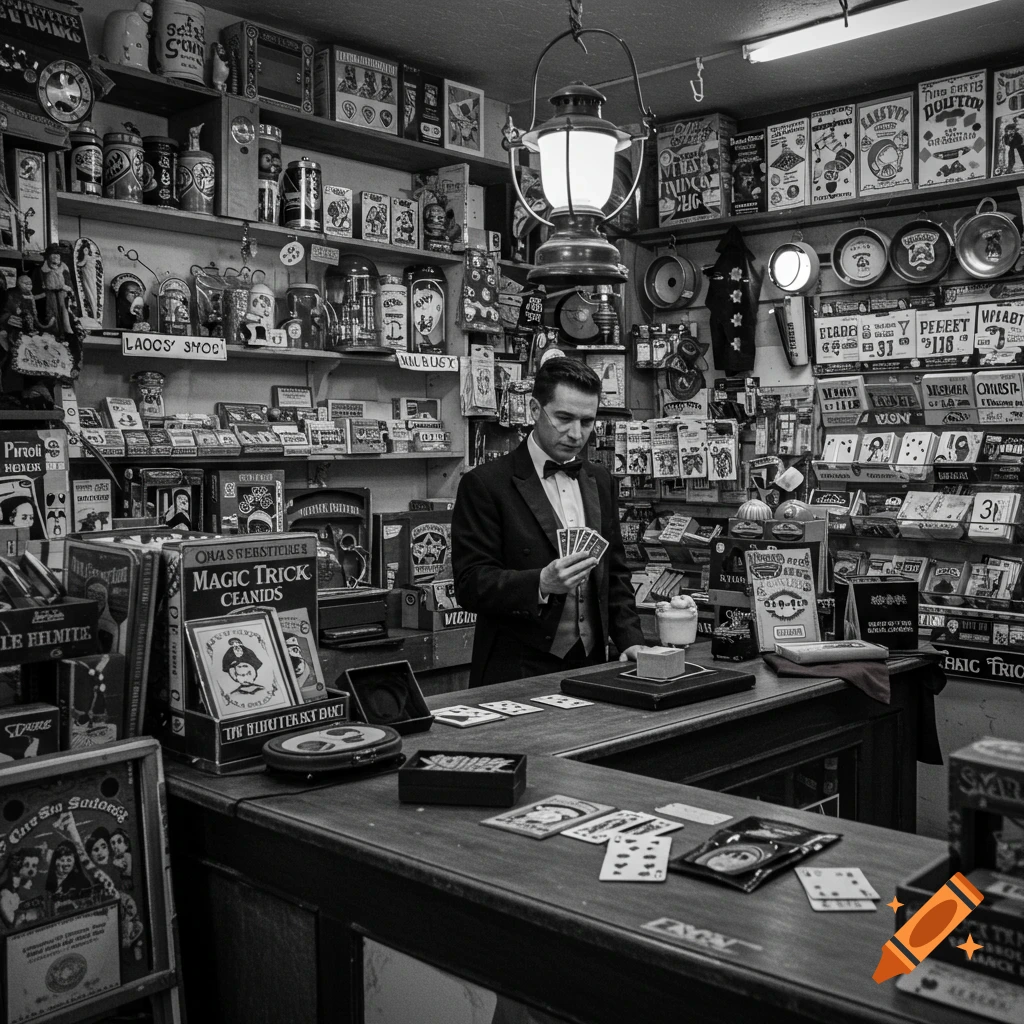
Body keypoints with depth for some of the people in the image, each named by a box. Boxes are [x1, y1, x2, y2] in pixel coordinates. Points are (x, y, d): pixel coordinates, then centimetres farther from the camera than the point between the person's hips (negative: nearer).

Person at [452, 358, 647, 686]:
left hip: (590, 667, 5)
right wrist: (541, 584, -26)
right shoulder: (484, 484, -6)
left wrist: (631, 640, 4)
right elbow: (470, 584, -11)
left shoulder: (599, 481, 13)